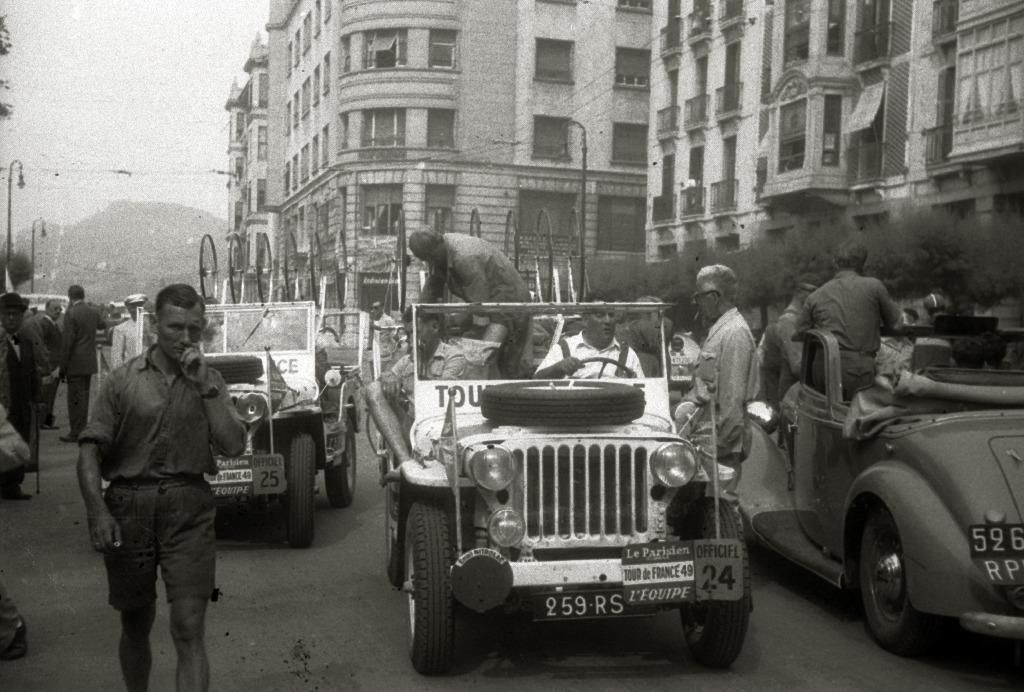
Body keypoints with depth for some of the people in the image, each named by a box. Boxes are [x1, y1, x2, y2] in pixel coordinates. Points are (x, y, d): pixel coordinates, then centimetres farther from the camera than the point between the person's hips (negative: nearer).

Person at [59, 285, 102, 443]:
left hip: (75, 364, -7)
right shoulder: (93, 311, 5)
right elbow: (101, 325, 29)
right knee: (84, 396, 15)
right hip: (89, 363, 7)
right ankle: (82, 430, 22)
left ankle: (75, 433, 0)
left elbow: (67, 342, -15)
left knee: (75, 398, -2)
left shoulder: (71, 313, -14)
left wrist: (62, 367, -10)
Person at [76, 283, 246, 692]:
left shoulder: (209, 381, 6)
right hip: (128, 509, 0)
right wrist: (97, 510, -15)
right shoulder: (124, 379, 1)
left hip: (189, 510, 0)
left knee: (189, 630, -7)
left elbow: (233, 446, -4)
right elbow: (90, 449, -3)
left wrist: (205, 386, -11)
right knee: (136, 627, 15)